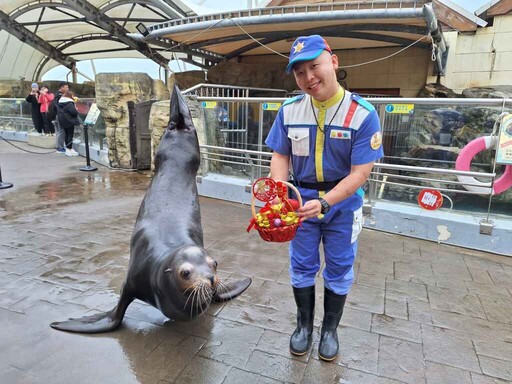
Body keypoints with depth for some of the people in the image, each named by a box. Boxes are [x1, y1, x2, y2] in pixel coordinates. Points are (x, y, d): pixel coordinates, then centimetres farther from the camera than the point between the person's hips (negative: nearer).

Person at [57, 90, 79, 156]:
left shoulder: (60, 103, 11)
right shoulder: (69, 103, -16)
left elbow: (58, 112, 15)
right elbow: (74, 112, -24)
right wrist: (76, 111, -4)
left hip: (62, 121, 8)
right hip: (69, 121, -8)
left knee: (66, 134, 15)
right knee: (70, 135, -3)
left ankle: (67, 148, 21)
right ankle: (69, 150, -2)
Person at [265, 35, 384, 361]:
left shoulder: (363, 113, -19)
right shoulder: (290, 110, -10)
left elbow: (360, 173, -20)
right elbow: (280, 156, -2)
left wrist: (324, 203, -33)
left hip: (343, 202, -2)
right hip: (302, 198, 2)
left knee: (339, 270, 14)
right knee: (302, 267, 15)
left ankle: (330, 330, 37)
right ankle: (305, 325, 38)